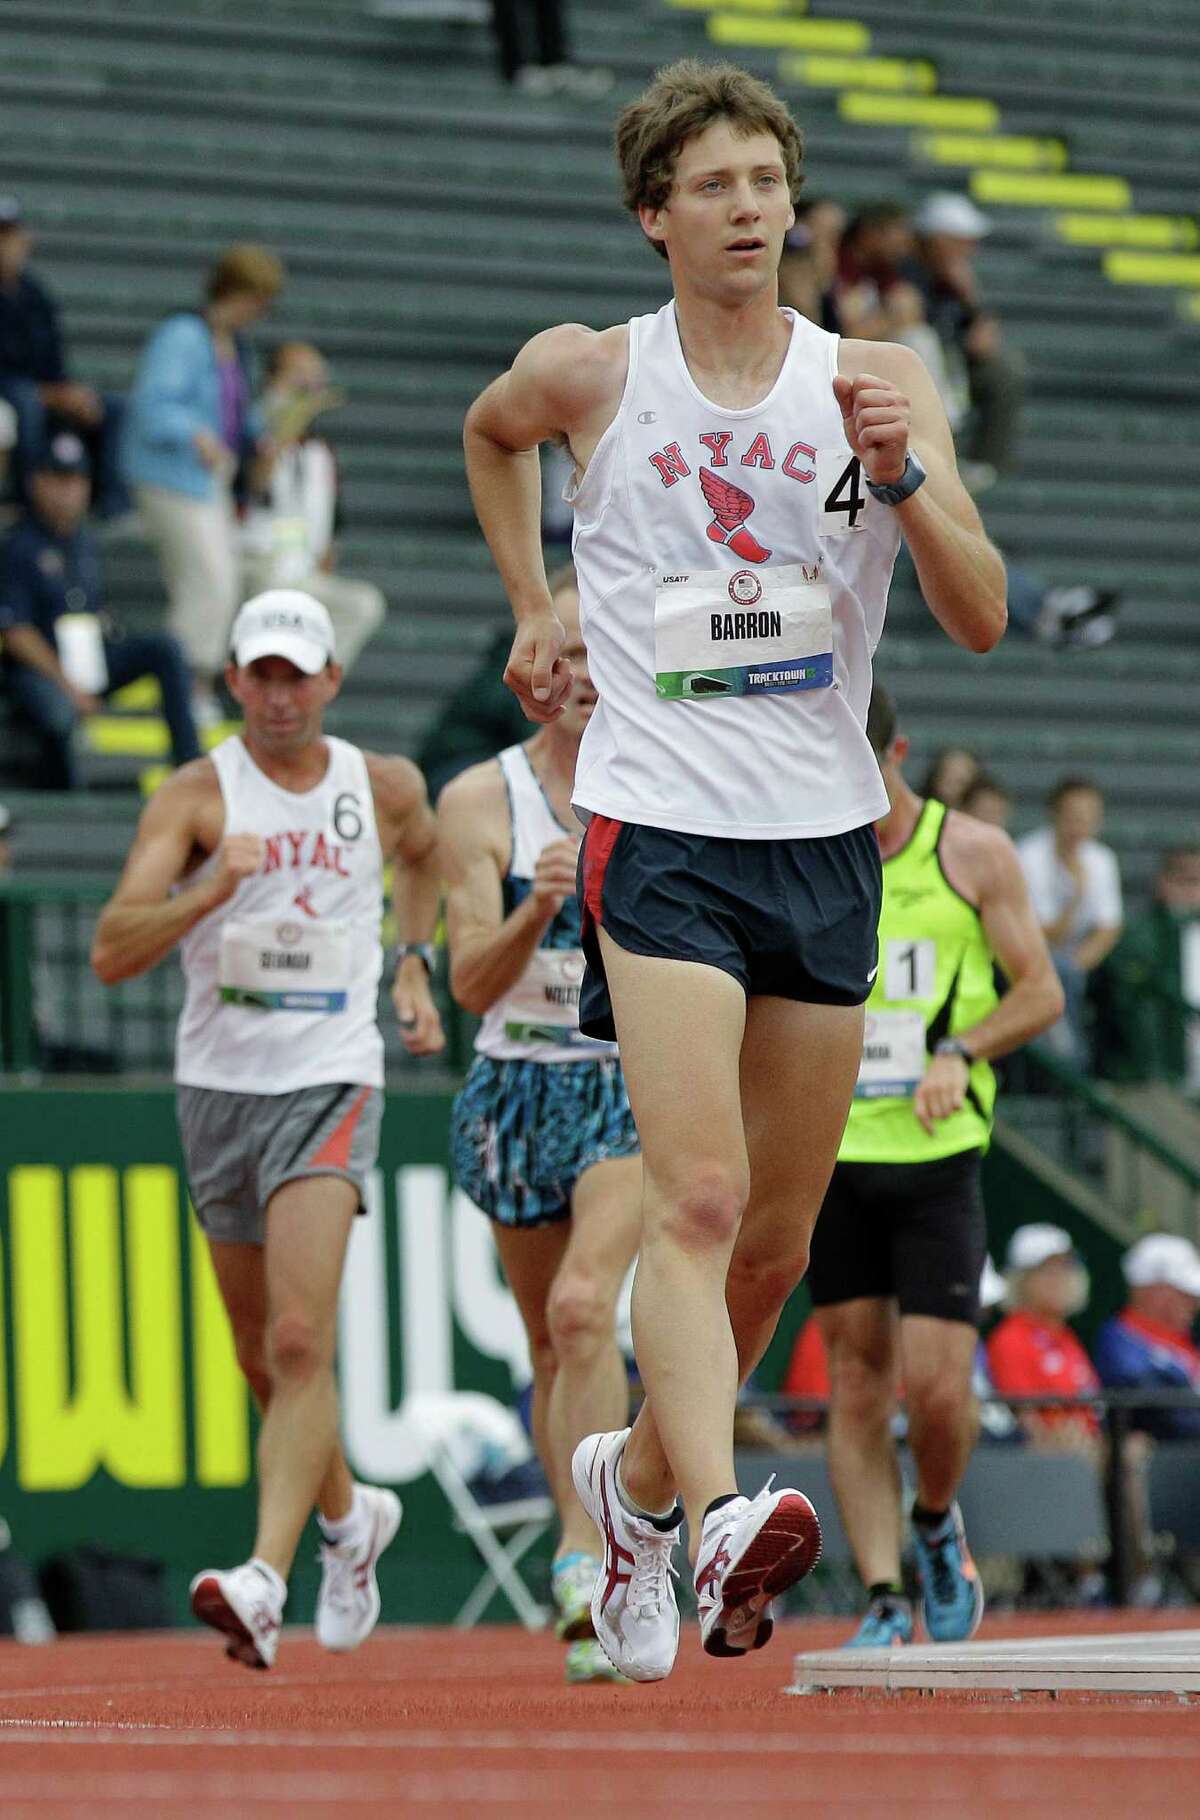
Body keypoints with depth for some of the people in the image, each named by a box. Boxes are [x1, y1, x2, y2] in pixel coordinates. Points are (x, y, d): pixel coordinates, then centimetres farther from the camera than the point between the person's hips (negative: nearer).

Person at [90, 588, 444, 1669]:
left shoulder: (385, 788, 3)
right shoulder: (198, 797, -5)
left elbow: (423, 852, 30)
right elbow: (112, 952, -16)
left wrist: (414, 960, 19)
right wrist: (213, 888, -29)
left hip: (331, 1083, -2)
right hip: (219, 1085, 2)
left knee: (300, 1343, -20)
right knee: (264, 1360, 14)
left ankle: (265, 1580, -29)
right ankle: (351, 1517, 41)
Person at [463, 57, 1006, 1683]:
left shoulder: (874, 386, 1)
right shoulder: (588, 376, 0)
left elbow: (983, 620, -6)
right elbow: (491, 434, 25)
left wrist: (902, 477, -21)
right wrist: (534, 610, 18)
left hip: (825, 839, 3)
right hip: (660, 826, -3)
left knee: (777, 1242, 11)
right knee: (696, 1199, -21)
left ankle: (640, 1477, 34)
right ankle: (718, 1518, -34)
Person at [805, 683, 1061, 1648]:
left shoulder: (974, 854, 1)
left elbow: (1042, 990, 3)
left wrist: (959, 1050, -13)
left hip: (939, 1153, -2)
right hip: (829, 1153, 2)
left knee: (938, 1387, -8)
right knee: (857, 1380, -1)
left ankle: (937, 1526, 23)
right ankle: (884, 1598, 3)